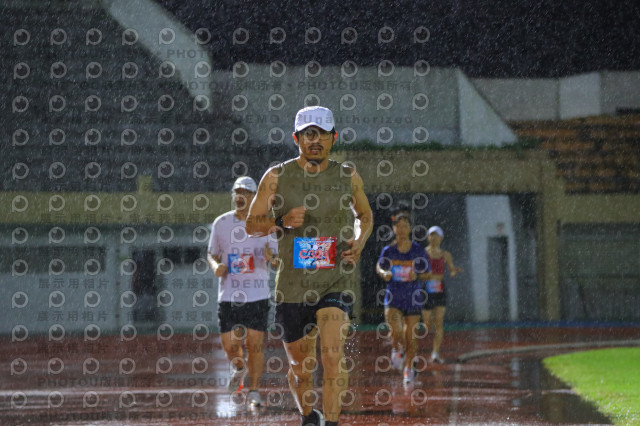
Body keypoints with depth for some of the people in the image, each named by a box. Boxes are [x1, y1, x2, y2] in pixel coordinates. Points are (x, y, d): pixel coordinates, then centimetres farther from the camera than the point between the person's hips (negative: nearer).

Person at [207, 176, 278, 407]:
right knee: (230, 346, 2)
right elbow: (212, 254, 17)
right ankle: (239, 367, 37)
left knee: (255, 345, -6)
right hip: (228, 294, 1)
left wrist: (271, 258, -18)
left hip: (257, 295, -1)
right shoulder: (221, 223, 6)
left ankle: (253, 391, 6)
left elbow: (277, 260, 6)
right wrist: (215, 266, -6)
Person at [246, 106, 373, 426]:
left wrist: (359, 242, 1)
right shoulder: (276, 177, 0)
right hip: (292, 284, 1)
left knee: (332, 354, -21)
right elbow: (251, 225, 4)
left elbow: (365, 216, 22)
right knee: (300, 366, 11)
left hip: (336, 281, -1)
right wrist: (282, 222, -16)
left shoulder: (348, 177, 5)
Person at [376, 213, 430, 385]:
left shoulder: (418, 251, -3)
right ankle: (397, 350, 16)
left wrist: (417, 276, -16)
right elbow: (379, 266, 16)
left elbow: (428, 274, 5)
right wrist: (384, 273, -6)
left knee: (410, 337, 3)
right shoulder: (388, 250, -2)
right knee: (396, 332, -19)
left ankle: (408, 368, 25)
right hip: (393, 298, 0)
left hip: (413, 299, 0)